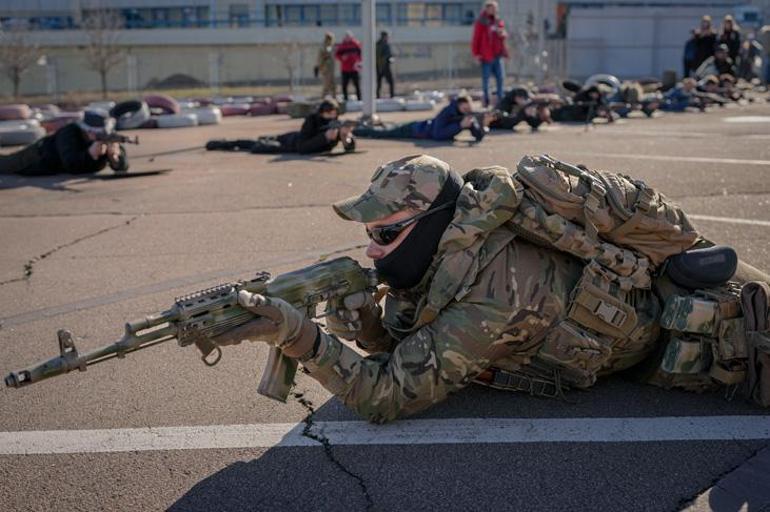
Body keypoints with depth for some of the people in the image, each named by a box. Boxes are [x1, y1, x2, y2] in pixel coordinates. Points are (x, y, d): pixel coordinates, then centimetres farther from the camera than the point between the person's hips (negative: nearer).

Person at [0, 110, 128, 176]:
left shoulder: (108, 136, -30)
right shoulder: (68, 134, -43)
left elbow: (123, 167, -34)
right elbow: (71, 166, -52)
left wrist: (114, 155, -56)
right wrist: (90, 153, -68)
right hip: (39, 157, -4)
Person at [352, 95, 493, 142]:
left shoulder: (469, 115, -19)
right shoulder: (446, 113, -38)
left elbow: (478, 136, -20)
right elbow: (438, 134, -48)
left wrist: (483, 125, -40)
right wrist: (460, 125, -48)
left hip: (429, 125, 6)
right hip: (418, 129, -6)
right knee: (383, 133, 13)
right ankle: (353, 129, 33)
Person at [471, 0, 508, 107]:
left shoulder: (499, 22, 11)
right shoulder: (481, 22, -7)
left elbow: (504, 35, 19)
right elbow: (476, 39, -8)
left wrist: (503, 34, -6)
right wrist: (476, 53, -12)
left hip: (497, 55, 6)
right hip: (486, 56, -5)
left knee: (501, 78, 6)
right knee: (486, 79, 2)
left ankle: (501, 99, 15)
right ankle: (486, 101, 10)